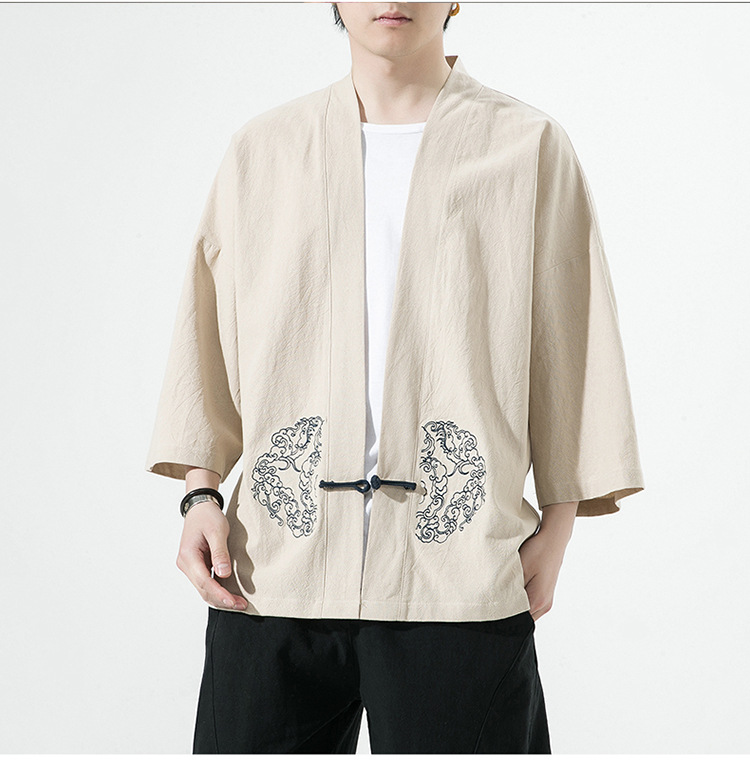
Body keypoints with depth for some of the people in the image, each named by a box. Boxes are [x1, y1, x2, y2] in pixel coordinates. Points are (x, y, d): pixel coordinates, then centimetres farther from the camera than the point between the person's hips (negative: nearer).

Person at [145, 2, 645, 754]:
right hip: (272, 570, 2)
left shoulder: (530, 147, 5)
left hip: (459, 576, -1)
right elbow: (209, 340, 13)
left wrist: (557, 524, 1)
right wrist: (200, 492, 3)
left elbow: (567, 346, 5)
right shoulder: (260, 150, 11)